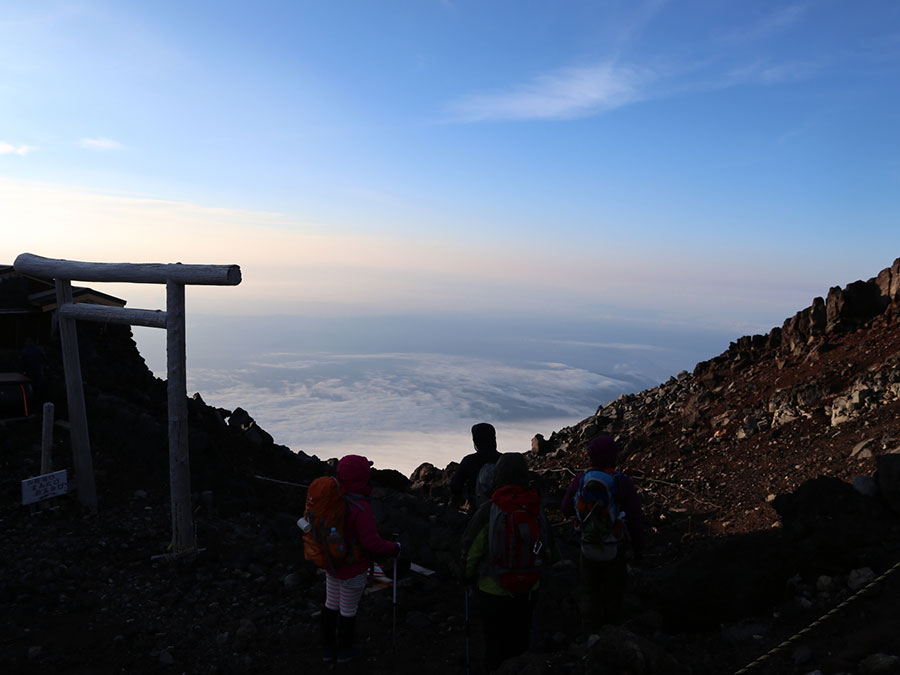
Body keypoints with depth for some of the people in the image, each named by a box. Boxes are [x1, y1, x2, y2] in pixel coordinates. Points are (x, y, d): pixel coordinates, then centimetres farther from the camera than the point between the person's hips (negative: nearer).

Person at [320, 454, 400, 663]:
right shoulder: (360, 507, -32)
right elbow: (371, 542, -30)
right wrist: (393, 548, -13)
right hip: (352, 571, -6)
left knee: (331, 605, 21)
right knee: (348, 611, 14)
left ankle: (328, 648, 37)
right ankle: (344, 651, 33)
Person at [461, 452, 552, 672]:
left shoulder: (487, 510, -20)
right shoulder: (537, 509, -8)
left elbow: (471, 549, -12)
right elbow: (546, 549, 5)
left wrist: (468, 575, 7)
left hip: (493, 590, -3)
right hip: (528, 589, 4)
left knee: (495, 643, 14)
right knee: (520, 640, 22)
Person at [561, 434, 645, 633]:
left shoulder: (580, 480, -12)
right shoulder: (623, 482, -16)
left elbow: (566, 510, -1)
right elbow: (636, 518, -10)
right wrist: (638, 547, 2)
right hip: (616, 548, -1)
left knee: (589, 590, 18)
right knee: (613, 591, 17)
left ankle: (590, 632, 26)